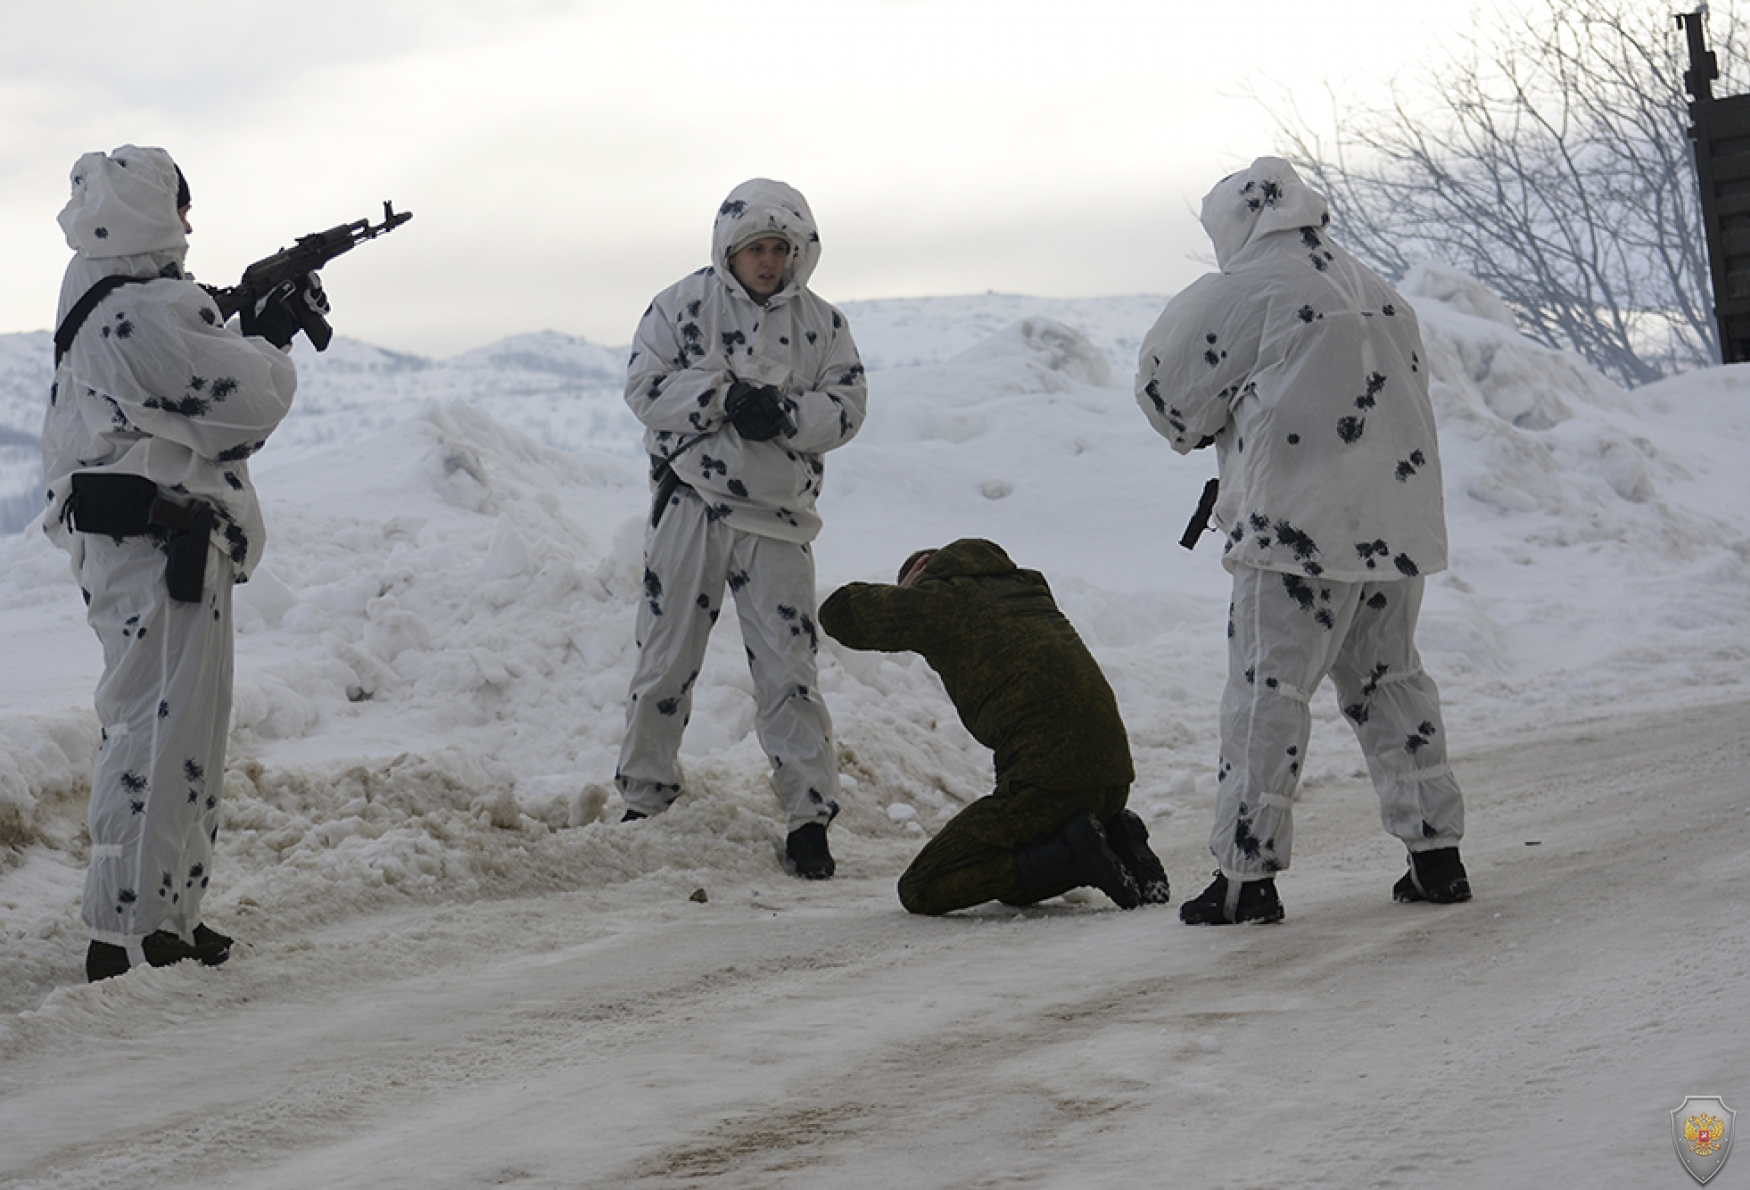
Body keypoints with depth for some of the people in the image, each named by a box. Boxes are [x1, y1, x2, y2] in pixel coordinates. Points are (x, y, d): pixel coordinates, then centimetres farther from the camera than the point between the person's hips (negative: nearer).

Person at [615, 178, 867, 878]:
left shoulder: (820, 323, 7)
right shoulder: (684, 306, 2)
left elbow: (846, 406, 1)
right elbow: (646, 387, -7)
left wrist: (784, 413, -17)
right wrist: (727, 397, -17)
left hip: (776, 518, 1)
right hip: (690, 509, -1)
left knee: (787, 669, -2)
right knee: (665, 659, 5)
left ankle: (809, 816, 3)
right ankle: (646, 800, 19)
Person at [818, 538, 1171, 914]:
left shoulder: (944, 598, 3)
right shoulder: (1027, 587, 23)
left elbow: (837, 612, 10)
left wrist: (888, 597, 28)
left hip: (1049, 777, -8)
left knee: (920, 890, -4)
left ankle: (1074, 854, -13)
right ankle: (1114, 837, 7)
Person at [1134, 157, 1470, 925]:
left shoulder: (1243, 292, -5)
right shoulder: (1377, 294, 15)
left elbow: (1167, 388, -2)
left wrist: (1207, 430, 20)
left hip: (1298, 528, -7)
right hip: (1399, 527, 7)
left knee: (1268, 689, -2)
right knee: (1388, 680, 17)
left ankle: (1247, 874, -3)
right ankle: (1436, 853, 16)